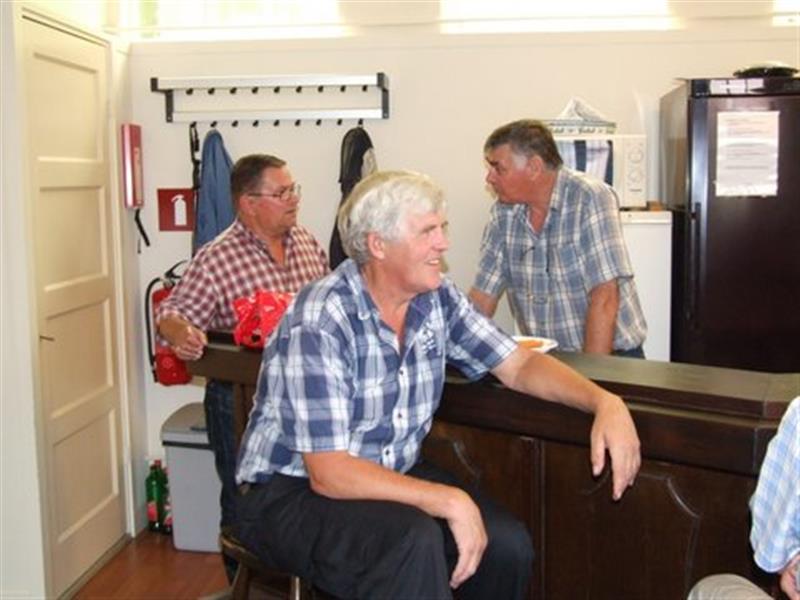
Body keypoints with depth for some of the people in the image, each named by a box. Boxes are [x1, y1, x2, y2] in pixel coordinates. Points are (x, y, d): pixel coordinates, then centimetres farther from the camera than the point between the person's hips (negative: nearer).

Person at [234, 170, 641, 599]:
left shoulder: (437, 298, -4)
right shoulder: (319, 322, -25)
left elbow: (518, 366, 4)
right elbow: (328, 472, -28)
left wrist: (605, 402, -13)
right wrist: (448, 501, -34)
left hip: (392, 476, 7)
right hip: (293, 492, -6)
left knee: (506, 545, -14)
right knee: (414, 542, -34)